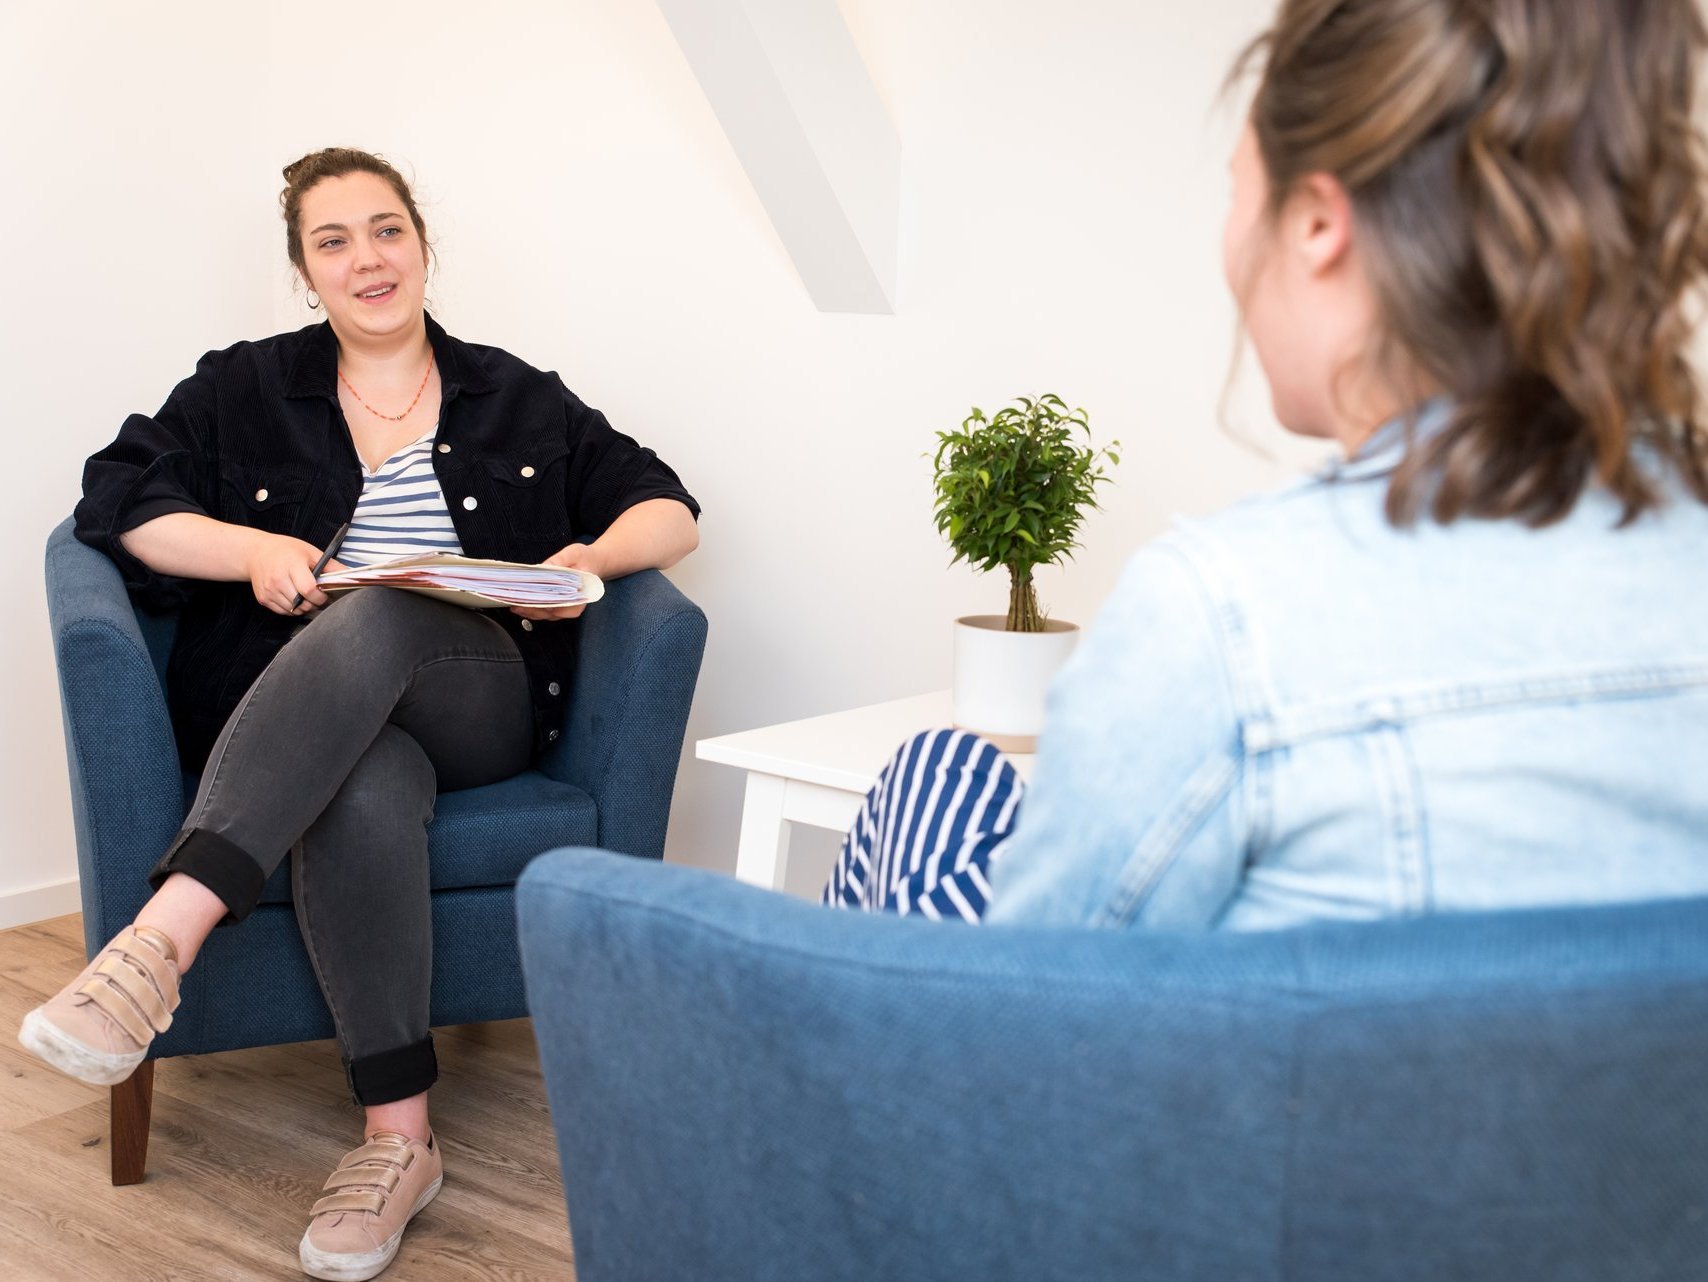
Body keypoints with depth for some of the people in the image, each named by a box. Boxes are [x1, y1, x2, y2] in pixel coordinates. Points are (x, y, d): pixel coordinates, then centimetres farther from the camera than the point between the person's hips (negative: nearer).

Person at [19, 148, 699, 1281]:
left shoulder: (517, 400, 17)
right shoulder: (246, 390, 16)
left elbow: (668, 506, 14)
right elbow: (118, 499, 6)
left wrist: (591, 559, -8)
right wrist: (254, 550, -12)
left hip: (481, 704, 0)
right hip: (297, 713, 0)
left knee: (376, 619, -36)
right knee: (362, 797, -38)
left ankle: (162, 936, -47)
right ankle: (399, 1139, -33)